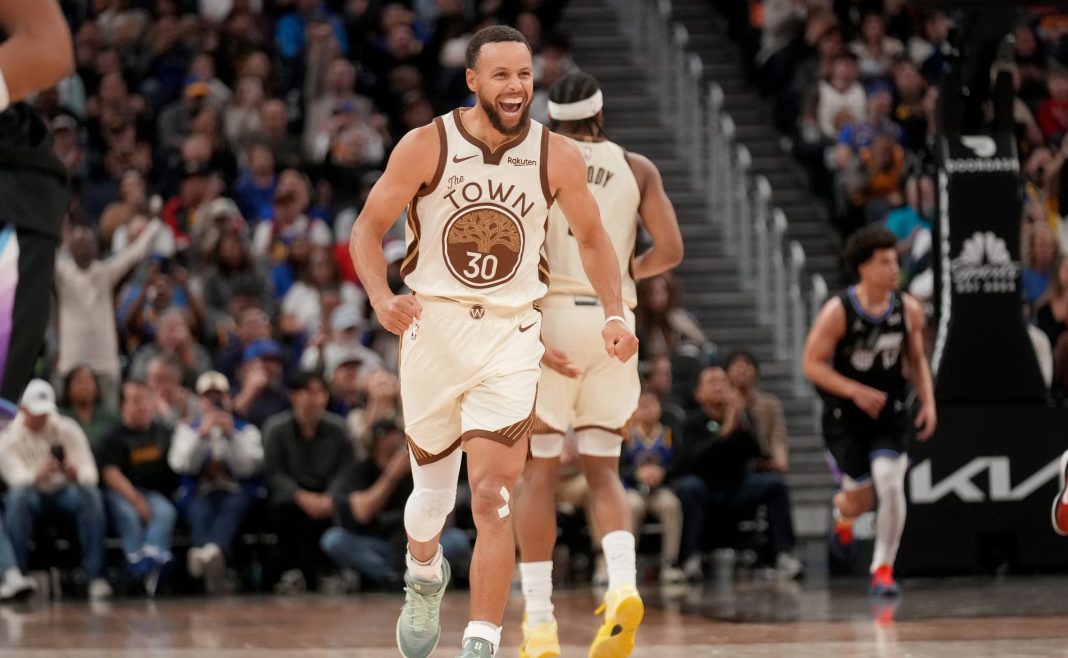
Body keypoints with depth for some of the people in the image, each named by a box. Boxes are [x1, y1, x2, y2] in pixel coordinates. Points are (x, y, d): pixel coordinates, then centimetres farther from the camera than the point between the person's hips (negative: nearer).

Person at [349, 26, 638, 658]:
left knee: (493, 494, -13)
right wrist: (381, 296, -20)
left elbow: (592, 236, 11)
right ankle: (424, 577, 47)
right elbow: (369, 228, -1)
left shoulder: (558, 157, -5)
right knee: (434, 490, 14)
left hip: (511, 335, 0)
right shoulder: (426, 146, -9)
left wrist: (615, 313, -3)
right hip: (433, 326, 0)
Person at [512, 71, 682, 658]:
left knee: (539, 470, 6)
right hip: (613, 320, 2)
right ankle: (622, 584, -17)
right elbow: (670, 251, 2)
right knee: (603, 471, 10)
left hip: (551, 312, -2)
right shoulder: (636, 168, 10)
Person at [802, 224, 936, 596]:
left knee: (890, 482, -18)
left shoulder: (909, 310, -4)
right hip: (845, 416, -2)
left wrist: (928, 401, -3)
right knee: (860, 498, 2)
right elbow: (812, 364, -14)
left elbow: (917, 360, 10)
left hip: (891, 413, 2)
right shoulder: (838, 312, -16)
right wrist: (855, 391, -25)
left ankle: (883, 569, -5)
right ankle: (843, 515, 43)